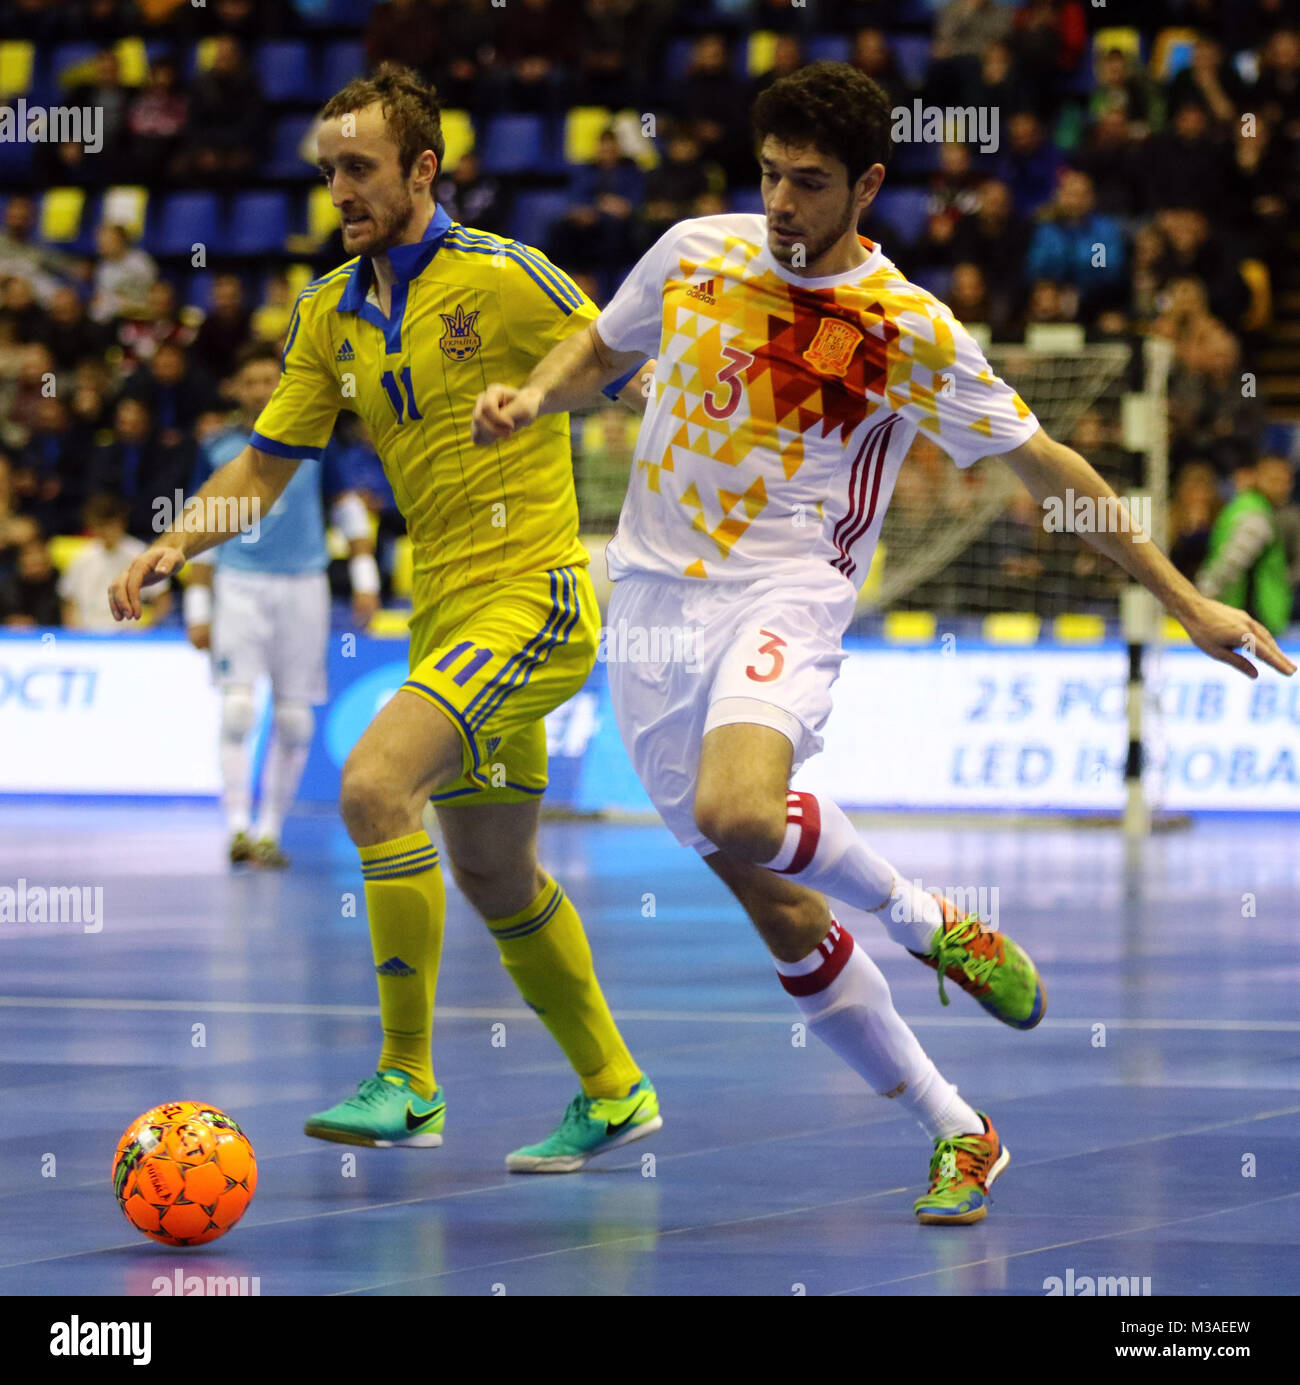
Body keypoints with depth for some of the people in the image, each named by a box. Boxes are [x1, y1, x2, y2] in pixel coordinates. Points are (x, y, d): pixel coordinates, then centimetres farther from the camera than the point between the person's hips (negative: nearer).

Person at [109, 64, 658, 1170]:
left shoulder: (503, 277, -12)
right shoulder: (333, 315, 9)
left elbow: (646, 391, -7)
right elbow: (266, 464, 13)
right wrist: (176, 545, -1)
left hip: (531, 596, -8)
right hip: (444, 610, 8)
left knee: (376, 784, -25)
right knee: (492, 872, 15)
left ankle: (407, 1081, -17)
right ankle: (612, 1093, 31)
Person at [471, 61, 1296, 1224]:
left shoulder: (912, 331, -6)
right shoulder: (695, 254, 3)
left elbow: (1044, 464, 2)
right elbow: (600, 351, 21)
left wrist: (1185, 601, 2)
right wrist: (530, 398, -2)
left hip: (788, 594, -4)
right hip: (656, 602, 4)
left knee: (738, 814, -34)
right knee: (780, 912, 1)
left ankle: (933, 923, -6)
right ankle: (959, 1135, 14)